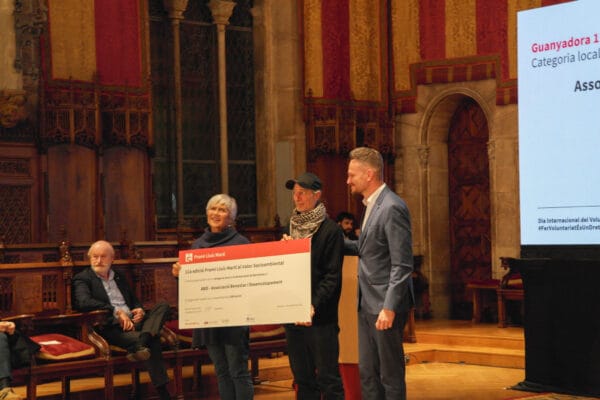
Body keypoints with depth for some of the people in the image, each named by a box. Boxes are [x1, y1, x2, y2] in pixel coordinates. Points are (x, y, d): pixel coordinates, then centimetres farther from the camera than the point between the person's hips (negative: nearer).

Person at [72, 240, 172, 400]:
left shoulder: (119, 277, 27)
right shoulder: (82, 278, 5)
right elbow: (84, 302, -16)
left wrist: (140, 310, 5)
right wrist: (116, 312, -21)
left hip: (132, 321, 6)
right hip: (111, 327, -6)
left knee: (163, 307, -21)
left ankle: (141, 343, -44)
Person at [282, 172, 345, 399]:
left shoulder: (330, 230, -5)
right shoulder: (290, 229, 15)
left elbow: (332, 276, -11)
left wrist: (314, 305, -22)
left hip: (320, 317, -6)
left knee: (328, 379, -2)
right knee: (303, 379, 11)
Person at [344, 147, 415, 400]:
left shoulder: (392, 208, -16)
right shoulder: (371, 204, 14)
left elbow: (402, 265, -20)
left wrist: (389, 307, -23)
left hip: (385, 304, -9)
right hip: (367, 303, 9)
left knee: (390, 374, 0)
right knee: (367, 372, 13)